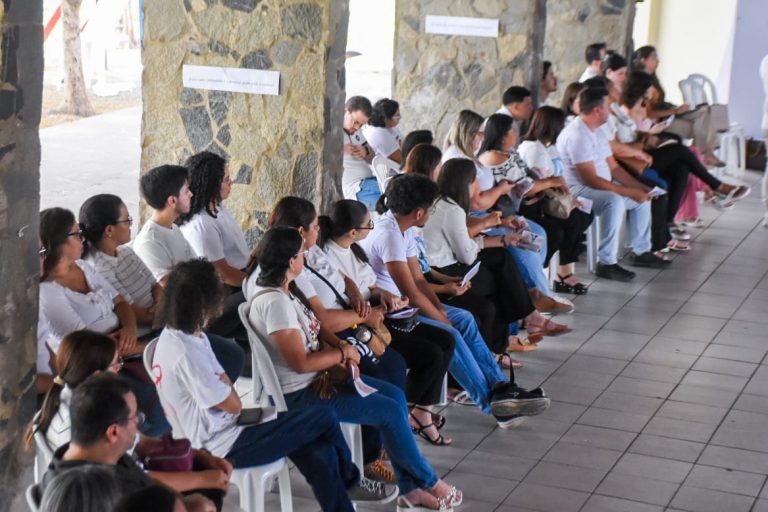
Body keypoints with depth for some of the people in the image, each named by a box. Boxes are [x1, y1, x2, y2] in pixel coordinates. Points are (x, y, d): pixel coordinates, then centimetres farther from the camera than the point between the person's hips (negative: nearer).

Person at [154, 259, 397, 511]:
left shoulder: (176, 336, 8)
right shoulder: (186, 353, -25)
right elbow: (233, 405, -17)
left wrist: (223, 384, -8)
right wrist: (226, 386, 1)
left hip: (221, 428, 10)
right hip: (223, 446, -10)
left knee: (321, 454, -4)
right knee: (324, 417, -7)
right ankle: (350, 480, 21)